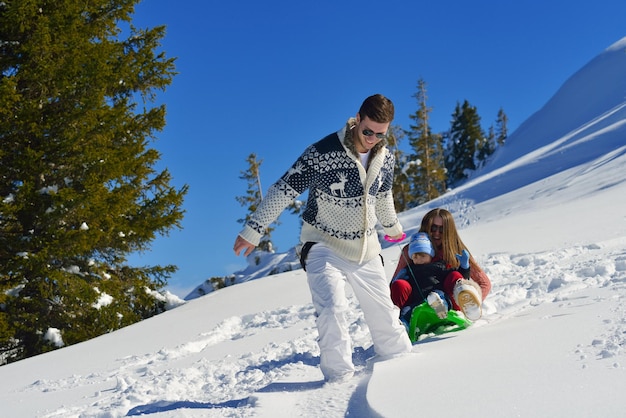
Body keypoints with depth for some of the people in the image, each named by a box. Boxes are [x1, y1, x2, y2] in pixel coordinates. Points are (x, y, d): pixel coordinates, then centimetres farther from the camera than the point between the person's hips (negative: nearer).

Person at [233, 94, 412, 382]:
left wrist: (392, 226, 35)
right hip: (324, 246, -5)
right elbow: (284, 190, -15)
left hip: (366, 249, 5)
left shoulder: (385, 158, -4)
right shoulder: (323, 152, -21)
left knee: (383, 312, 11)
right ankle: (339, 376, -8)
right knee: (332, 309, -22)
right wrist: (253, 230, -12)